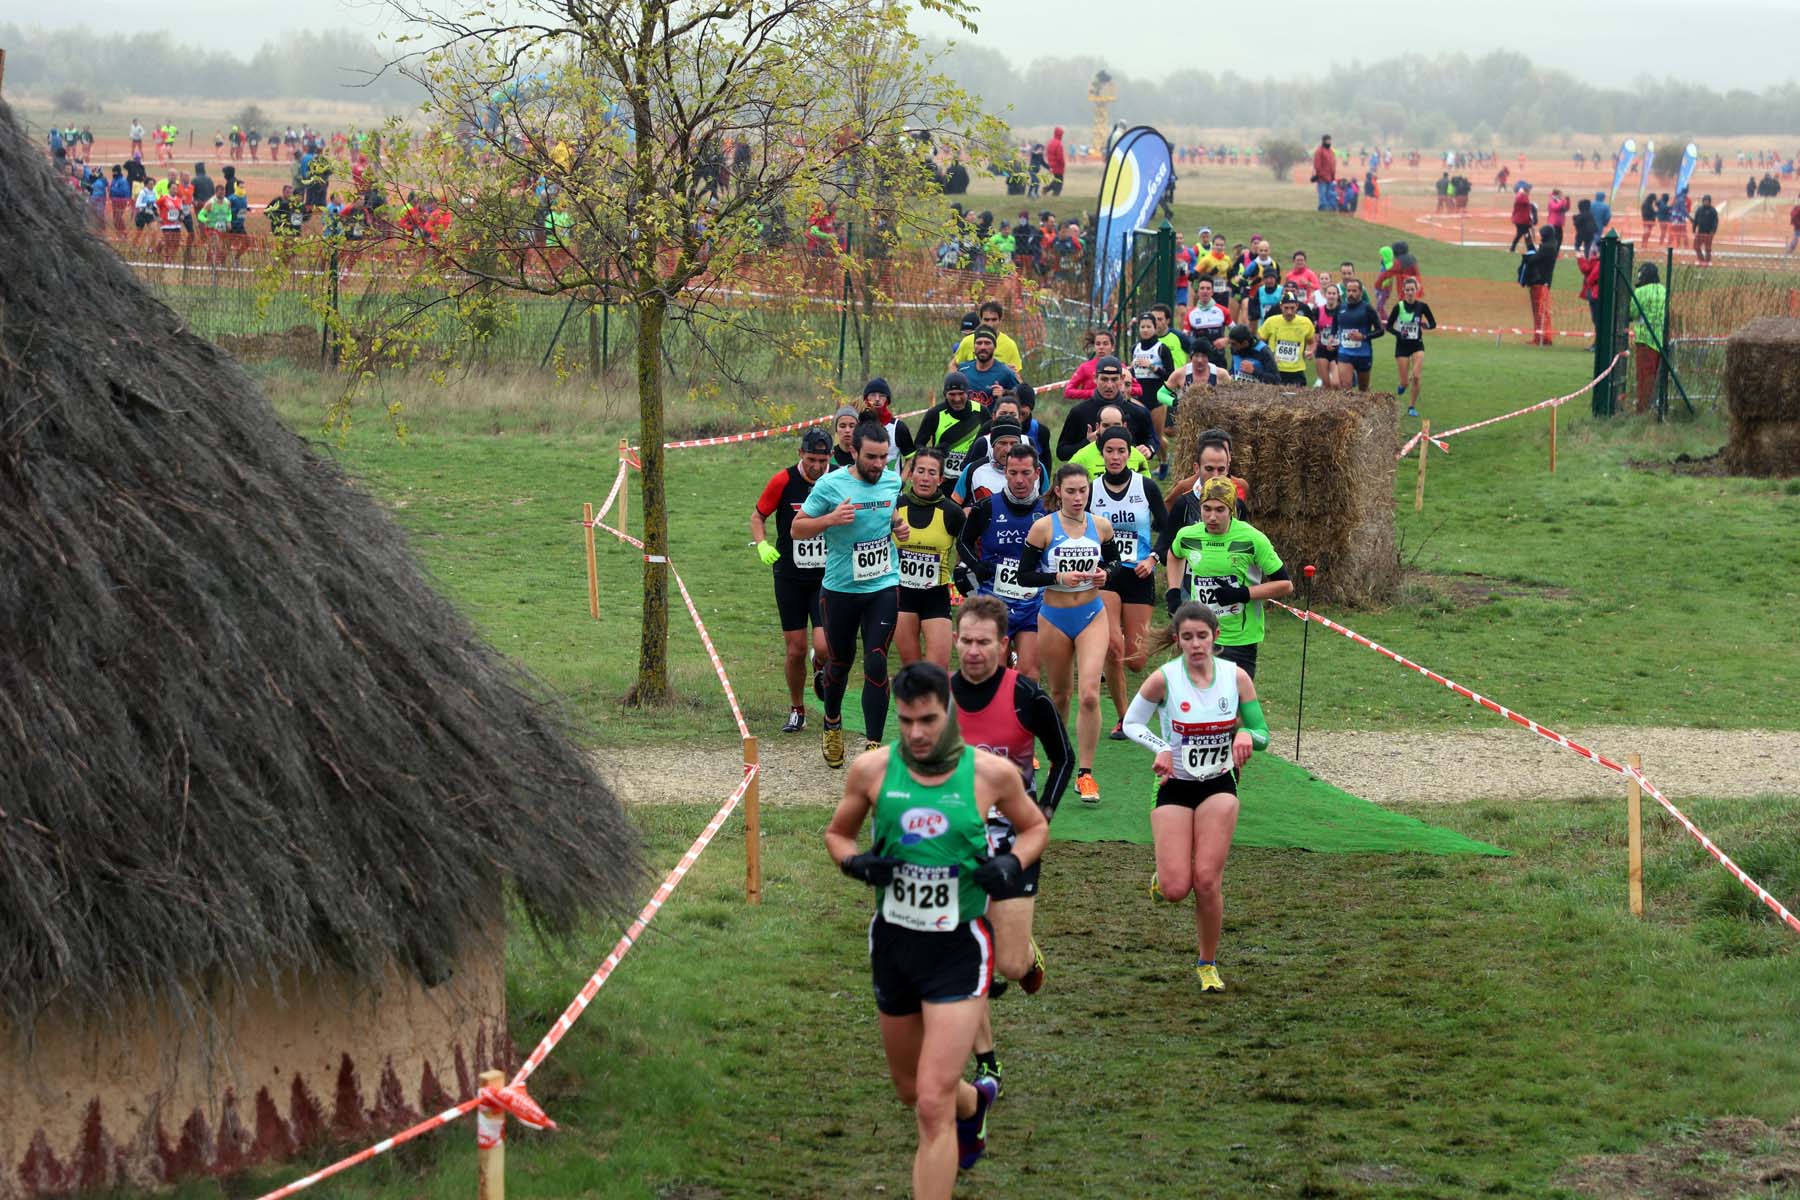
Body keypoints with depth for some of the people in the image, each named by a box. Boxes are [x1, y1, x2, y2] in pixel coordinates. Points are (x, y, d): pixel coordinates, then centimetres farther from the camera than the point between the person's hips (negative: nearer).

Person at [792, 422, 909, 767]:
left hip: (884, 587, 2)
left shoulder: (893, 481, 0)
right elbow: (797, 528, -7)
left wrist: (898, 525, 1)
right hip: (840, 588, -1)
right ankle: (832, 725, 40)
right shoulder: (830, 485, -12)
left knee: (876, 664, -8)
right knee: (839, 662, 13)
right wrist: (830, 519, -24)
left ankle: (873, 744, -5)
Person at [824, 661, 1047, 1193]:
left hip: (959, 949, -4)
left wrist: (1013, 863, -12)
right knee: (910, 1088, 22)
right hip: (893, 943, 4)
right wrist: (855, 862, -12)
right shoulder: (872, 769, -6)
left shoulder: (992, 773, -9)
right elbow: (837, 833, 10)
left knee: (933, 1105, -13)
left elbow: (1034, 826, 9)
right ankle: (975, 1100, 57)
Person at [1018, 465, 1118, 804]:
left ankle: (1085, 773, -7)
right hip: (1054, 619, -1)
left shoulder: (1101, 526, -1)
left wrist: (1105, 573, -5)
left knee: (1090, 694, -13)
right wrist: (1059, 577, -20)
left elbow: (1114, 559, 17)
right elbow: (1024, 575, -7)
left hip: (1091, 616, 1)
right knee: (1060, 693, 13)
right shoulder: (1043, 527, -8)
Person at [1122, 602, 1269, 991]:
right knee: (1175, 890, -10)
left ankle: (1208, 963, 11)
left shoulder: (1236, 677, -6)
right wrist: (1160, 748, -18)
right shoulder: (1164, 679, -13)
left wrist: (1246, 735, -22)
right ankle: (1164, 874, 28)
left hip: (1219, 787, 1)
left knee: (1206, 880, -9)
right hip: (1175, 787, -1)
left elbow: (1262, 734, 2)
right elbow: (1131, 723, 0)